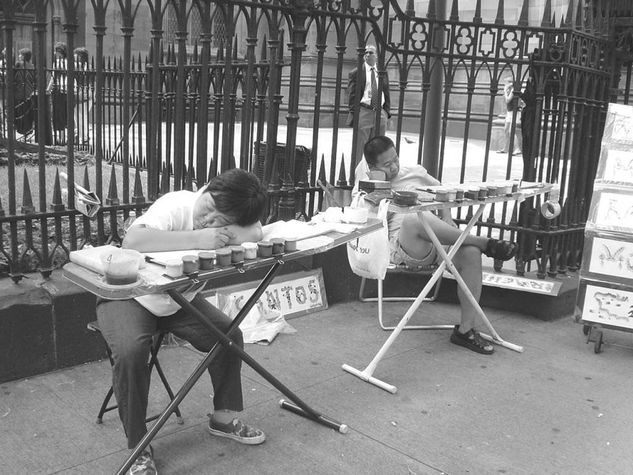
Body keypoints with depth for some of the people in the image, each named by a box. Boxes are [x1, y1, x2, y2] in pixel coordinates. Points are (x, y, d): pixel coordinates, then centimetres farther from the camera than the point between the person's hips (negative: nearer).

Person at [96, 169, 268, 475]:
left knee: (230, 336, -8)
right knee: (130, 351, -30)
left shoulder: (232, 216, -14)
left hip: (179, 300, 5)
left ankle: (223, 417, 13)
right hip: (128, 296, -5)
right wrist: (197, 238, -48)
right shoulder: (176, 206, -32)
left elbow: (255, 233, -27)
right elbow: (132, 240, -46)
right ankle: (139, 448, -12)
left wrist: (221, 233, -37)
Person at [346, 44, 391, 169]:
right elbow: (352, 95, 0)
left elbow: (386, 93, 16)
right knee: (358, 148, -3)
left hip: (380, 113, 4)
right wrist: (354, 114, -8)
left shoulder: (383, 73, 13)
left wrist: (386, 111, 6)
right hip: (363, 112, -4)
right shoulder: (355, 73, 2)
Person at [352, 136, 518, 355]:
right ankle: (485, 243, -24)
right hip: (401, 249, -5)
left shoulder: (415, 172, 20)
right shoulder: (364, 189, 9)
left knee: (471, 254, -26)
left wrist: (446, 216, 15)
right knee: (414, 218, -39)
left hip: (435, 242, 5)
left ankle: (465, 329, -16)